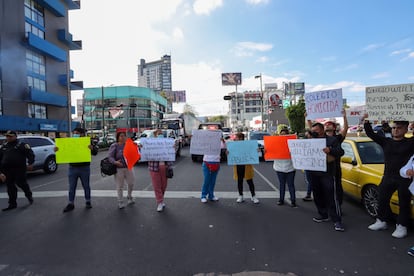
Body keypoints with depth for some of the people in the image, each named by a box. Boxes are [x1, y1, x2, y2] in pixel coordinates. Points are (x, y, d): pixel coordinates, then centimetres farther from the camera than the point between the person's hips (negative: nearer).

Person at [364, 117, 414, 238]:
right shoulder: (386, 142, 6)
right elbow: (370, 134, 2)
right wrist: (367, 121, -9)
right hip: (388, 177, 4)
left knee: (404, 204, 7)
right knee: (382, 200, 11)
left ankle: (402, 226, 20)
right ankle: (382, 221, 27)